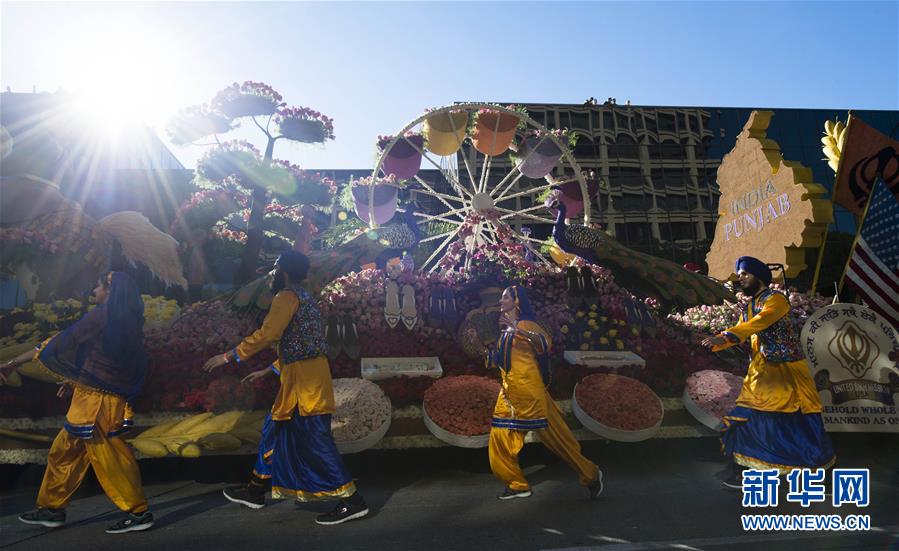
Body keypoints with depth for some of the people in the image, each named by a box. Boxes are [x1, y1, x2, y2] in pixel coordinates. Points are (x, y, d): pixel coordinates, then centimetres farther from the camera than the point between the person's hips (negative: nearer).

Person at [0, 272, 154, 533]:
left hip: (95, 400, -9)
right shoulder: (127, 321, 10)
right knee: (64, 450, 18)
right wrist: (77, 378, 26)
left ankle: (138, 512, 6)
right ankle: (51, 509, 29)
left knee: (108, 458, -2)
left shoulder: (101, 316, -14)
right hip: (111, 396, 9)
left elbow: (63, 343, -10)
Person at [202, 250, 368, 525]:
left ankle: (352, 500, -6)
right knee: (275, 429, 19)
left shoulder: (287, 296, -8)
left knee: (316, 440, -9)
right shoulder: (304, 298, 22)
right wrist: (268, 371, 28)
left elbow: (267, 334, -21)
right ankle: (256, 490, 32)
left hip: (305, 379, -10)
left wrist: (230, 356, -14)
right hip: (301, 378, 10)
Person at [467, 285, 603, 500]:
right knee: (501, 435, 2)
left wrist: (518, 330, -35)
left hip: (527, 389, -8)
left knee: (553, 435, -5)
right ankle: (518, 485, 10)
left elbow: (545, 342, -25)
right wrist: (478, 341, 17)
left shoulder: (526, 323, -5)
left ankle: (590, 474, 8)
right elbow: (496, 359, 24)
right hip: (509, 391, 8)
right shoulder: (506, 331, 18)